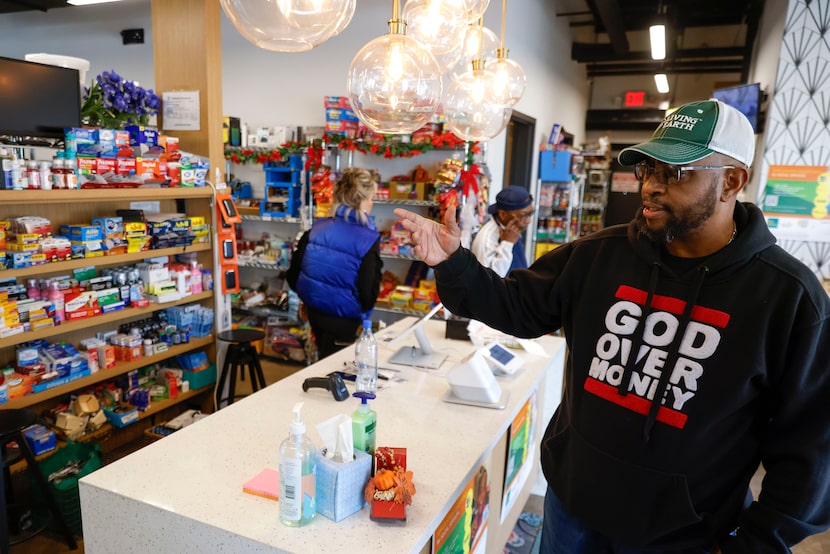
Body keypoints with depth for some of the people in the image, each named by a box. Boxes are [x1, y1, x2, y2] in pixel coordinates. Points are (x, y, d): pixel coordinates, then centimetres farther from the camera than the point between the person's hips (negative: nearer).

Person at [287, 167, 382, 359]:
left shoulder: (316, 228, -6)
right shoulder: (368, 239, -20)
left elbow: (292, 276, 0)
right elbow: (368, 294, -19)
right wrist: (363, 309, 3)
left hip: (314, 310, 5)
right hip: (343, 319, -5)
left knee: (324, 361, 28)